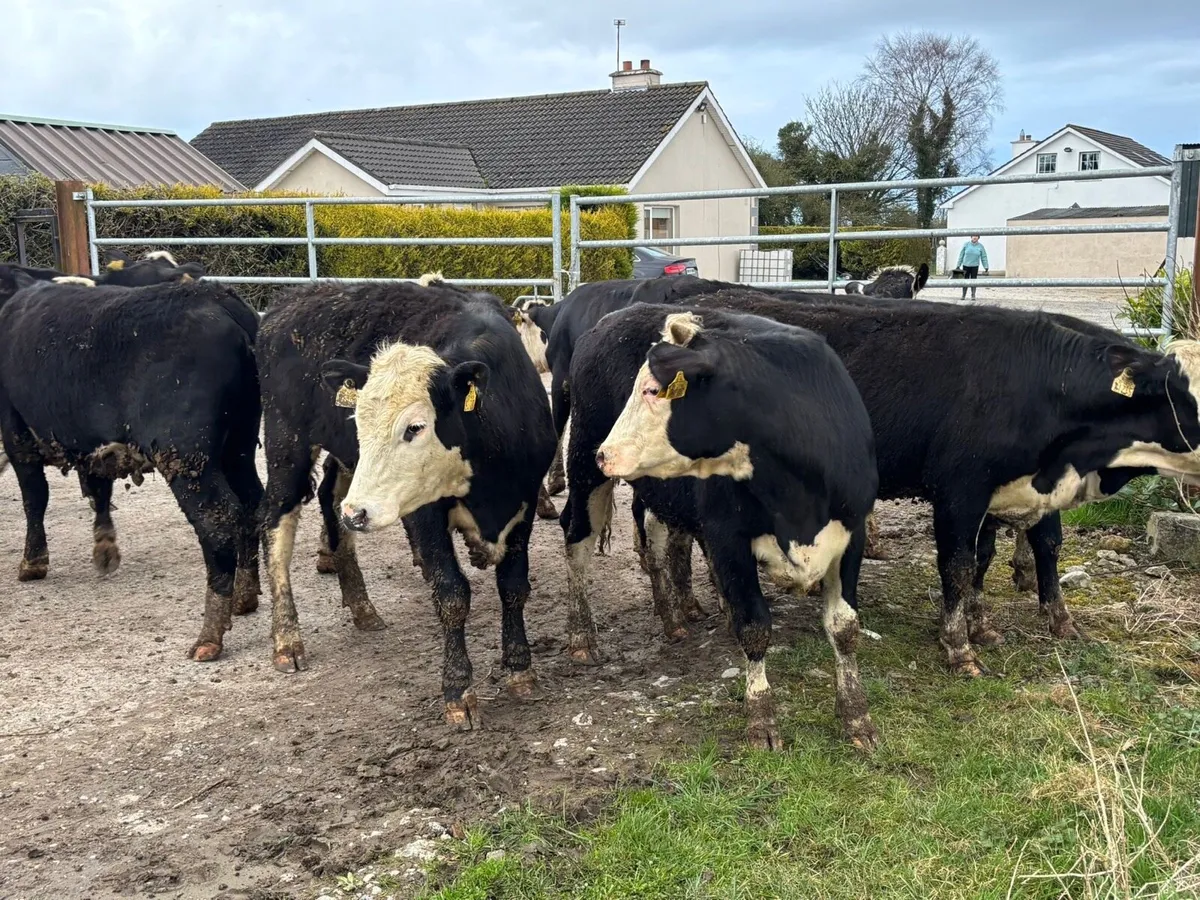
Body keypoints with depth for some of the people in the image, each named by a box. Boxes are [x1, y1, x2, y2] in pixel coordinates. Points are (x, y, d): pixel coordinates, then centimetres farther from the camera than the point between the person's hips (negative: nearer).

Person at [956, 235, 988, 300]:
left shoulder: (980, 246, -1)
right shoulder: (966, 245, -1)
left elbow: (984, 258, 2)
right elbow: (961, 255, 4)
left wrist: (986, 268, -2)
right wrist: (958, 266, 3)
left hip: (975, 266, 0)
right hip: (966, 265, 0)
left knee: (973, 281, 3)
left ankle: (973, 295, 11)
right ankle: (963, 295, 11)